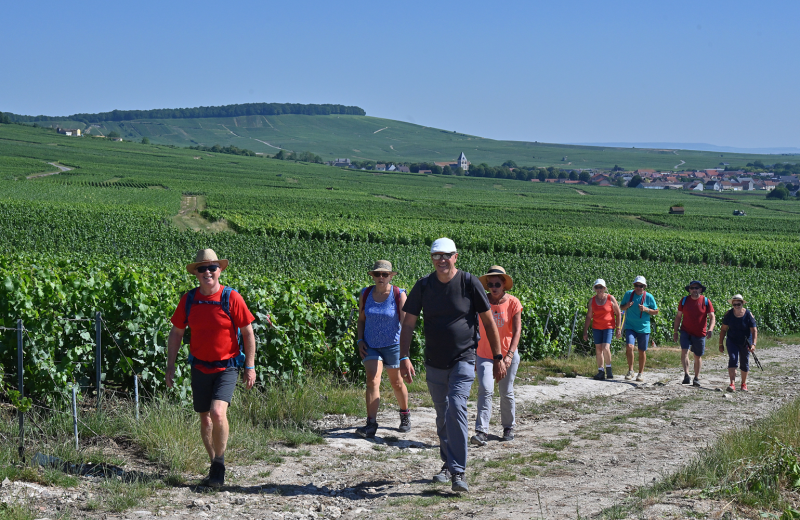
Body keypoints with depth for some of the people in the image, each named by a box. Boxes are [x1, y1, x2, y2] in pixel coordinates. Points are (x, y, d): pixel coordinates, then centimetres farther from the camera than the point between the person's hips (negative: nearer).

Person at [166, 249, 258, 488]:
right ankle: (215, 466, 28)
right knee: (205, 419, 10)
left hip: (226, 367, -4)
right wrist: (170, 367, 6)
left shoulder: (232, 298, -10)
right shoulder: (188, 299, -1)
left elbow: (248, 333, -2)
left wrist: (250, 366, -4)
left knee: (218, 413, -21)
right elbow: (176, 334, 9)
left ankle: (220, 463, -1)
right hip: (200, 367, 4)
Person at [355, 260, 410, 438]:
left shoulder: (399, 295, -9)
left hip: (392, 345, -2)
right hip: (371, 346, 2)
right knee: (372, 381, -13)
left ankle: (405, 415, 38)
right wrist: (360, 341, -1)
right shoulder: (365, 294, 0)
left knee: (397, 383, 13)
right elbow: (361, 319, 11)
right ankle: (371, 424, -16)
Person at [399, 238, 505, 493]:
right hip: (434, 364, 4)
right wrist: (404, 358, -10)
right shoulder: (423, 285, 0)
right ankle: (448, 464, 31)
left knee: (456, 408, -20)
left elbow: (489, 322, -1)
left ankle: (459, 472, -18)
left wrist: (498, 358, -1)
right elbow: (408, 324, 1)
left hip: (463, 360, -4)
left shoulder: (470, 283, -7)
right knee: (442, 416, 13)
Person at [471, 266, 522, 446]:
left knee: (506, 393, 9)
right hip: (485, 354, 1)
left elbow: (517, 331, -11)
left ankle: (509, 427, 29)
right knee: (485, 389, -14)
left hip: (507, 354, -1)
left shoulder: (513, 303, -8)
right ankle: (482, 431, -16)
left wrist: (510, 354, -21)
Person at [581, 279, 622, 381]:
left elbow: (618, 314, 0)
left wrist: (618, 328, -4)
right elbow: (588, 316, 6)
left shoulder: (611, 299, -6)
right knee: (598, 349, 4)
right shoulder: (592, 300, 2)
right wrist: (585, 331, 4)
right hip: (596, 328, 3)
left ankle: (609, 369, 4)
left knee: (606, 348, -16)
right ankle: (600, 371, 14)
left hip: (609, 327, -3)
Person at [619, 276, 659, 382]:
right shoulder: (628, 294, 1)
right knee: (629, 347, -18)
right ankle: (630, 370, -1)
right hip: (630, 326, 0)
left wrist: (646, 309, -16)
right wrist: (626, 306, -11)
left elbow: (656, 311, 2)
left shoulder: (649, 297, -4)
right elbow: (621, 308, 12)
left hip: (643, 328, 0)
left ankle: (640, 373, 22)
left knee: (642, 351, 6)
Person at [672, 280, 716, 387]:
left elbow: (712, 317, -5)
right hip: (685, 331, 0)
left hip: (700, 333, 0)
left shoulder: (706, 301, -3)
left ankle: (697, 378, 23)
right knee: (684, 351, -19)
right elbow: (678, 316, 8)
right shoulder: (684, 300, 1)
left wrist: (710, 329, -23)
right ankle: (686, 375, -22)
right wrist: (675, 331, 5)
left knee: (698, 356, 10)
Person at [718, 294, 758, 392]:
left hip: (745, 342, 0)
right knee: (733, 360, -18)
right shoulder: (729, 314, -10)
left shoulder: (748, 314, -15)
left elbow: (754, 331, -16)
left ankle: (744, 384, 28)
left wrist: (753, 344, -29)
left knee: (744, 363, 8)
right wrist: (720, 344, -1)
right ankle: (732, 384, -26)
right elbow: (723, 329, 0)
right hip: (732, 341, 0)